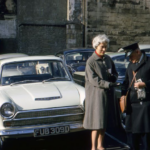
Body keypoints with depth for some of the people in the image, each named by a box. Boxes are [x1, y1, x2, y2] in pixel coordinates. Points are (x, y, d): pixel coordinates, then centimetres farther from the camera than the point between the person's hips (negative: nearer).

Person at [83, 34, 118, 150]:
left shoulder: (108, 59, 9)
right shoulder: (91, 61, -10)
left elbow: (115, 73, 19)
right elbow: (94, 80, -16)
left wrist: (113, 77, -5)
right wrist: (110, 84, -22)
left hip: (107, 93, 6)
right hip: (96, 94, -6)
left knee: (104, 121, 11)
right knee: (97, 122, -6)